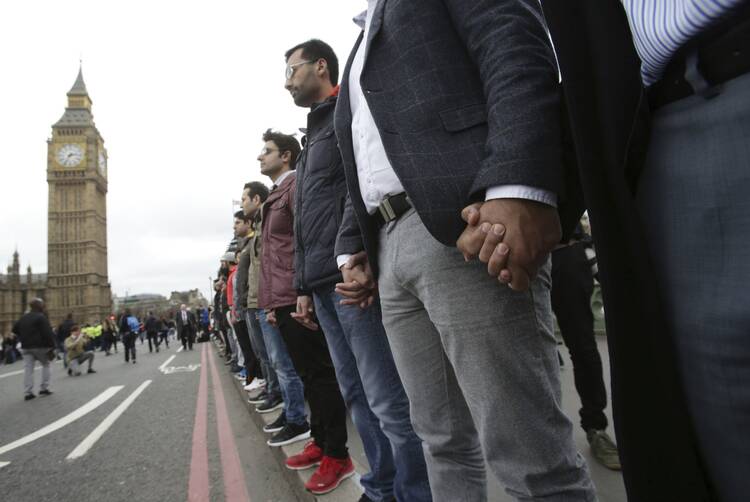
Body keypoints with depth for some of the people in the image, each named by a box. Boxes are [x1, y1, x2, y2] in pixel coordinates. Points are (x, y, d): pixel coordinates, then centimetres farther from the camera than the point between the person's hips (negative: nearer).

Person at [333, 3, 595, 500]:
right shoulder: (365, 42, 34)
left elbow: (521, 59, -8)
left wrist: (518, 188, -25)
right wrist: (353, 249, 15)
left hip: (464, 226, -7)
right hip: (390, 249, 8)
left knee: (527, 453, -5)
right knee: (445, 443, 13)